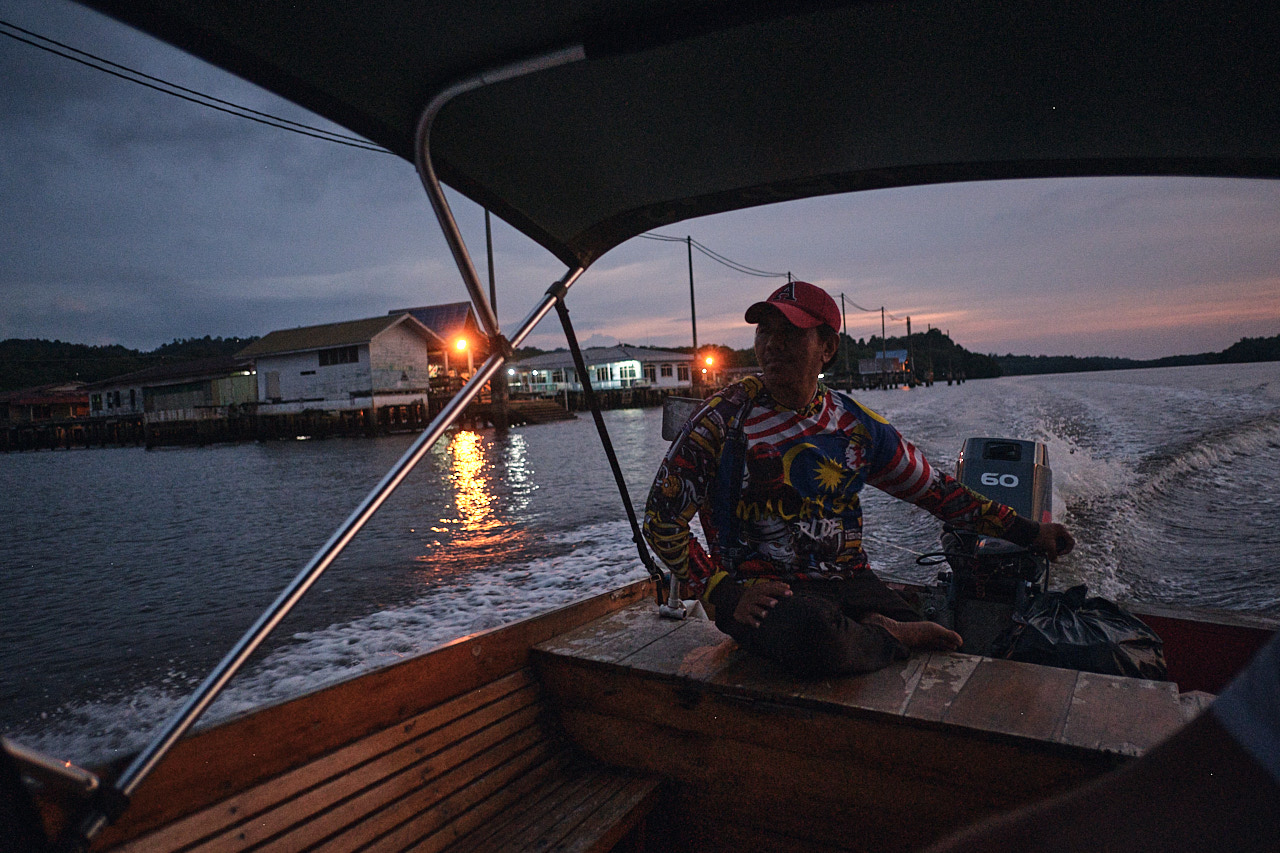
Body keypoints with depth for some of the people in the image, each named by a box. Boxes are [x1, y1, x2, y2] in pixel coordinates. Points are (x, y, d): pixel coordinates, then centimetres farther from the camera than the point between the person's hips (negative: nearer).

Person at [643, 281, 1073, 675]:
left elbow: (936, 489, 18)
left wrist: (1029, 532, 17)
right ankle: (892, 637, -8)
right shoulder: (725, 417, -7)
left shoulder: (856, 425, 6)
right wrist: (726, 594, -13)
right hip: (761, 592, -3)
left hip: (849, 582, 4)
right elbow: (662, 519, -5)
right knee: (817, 633, -35)